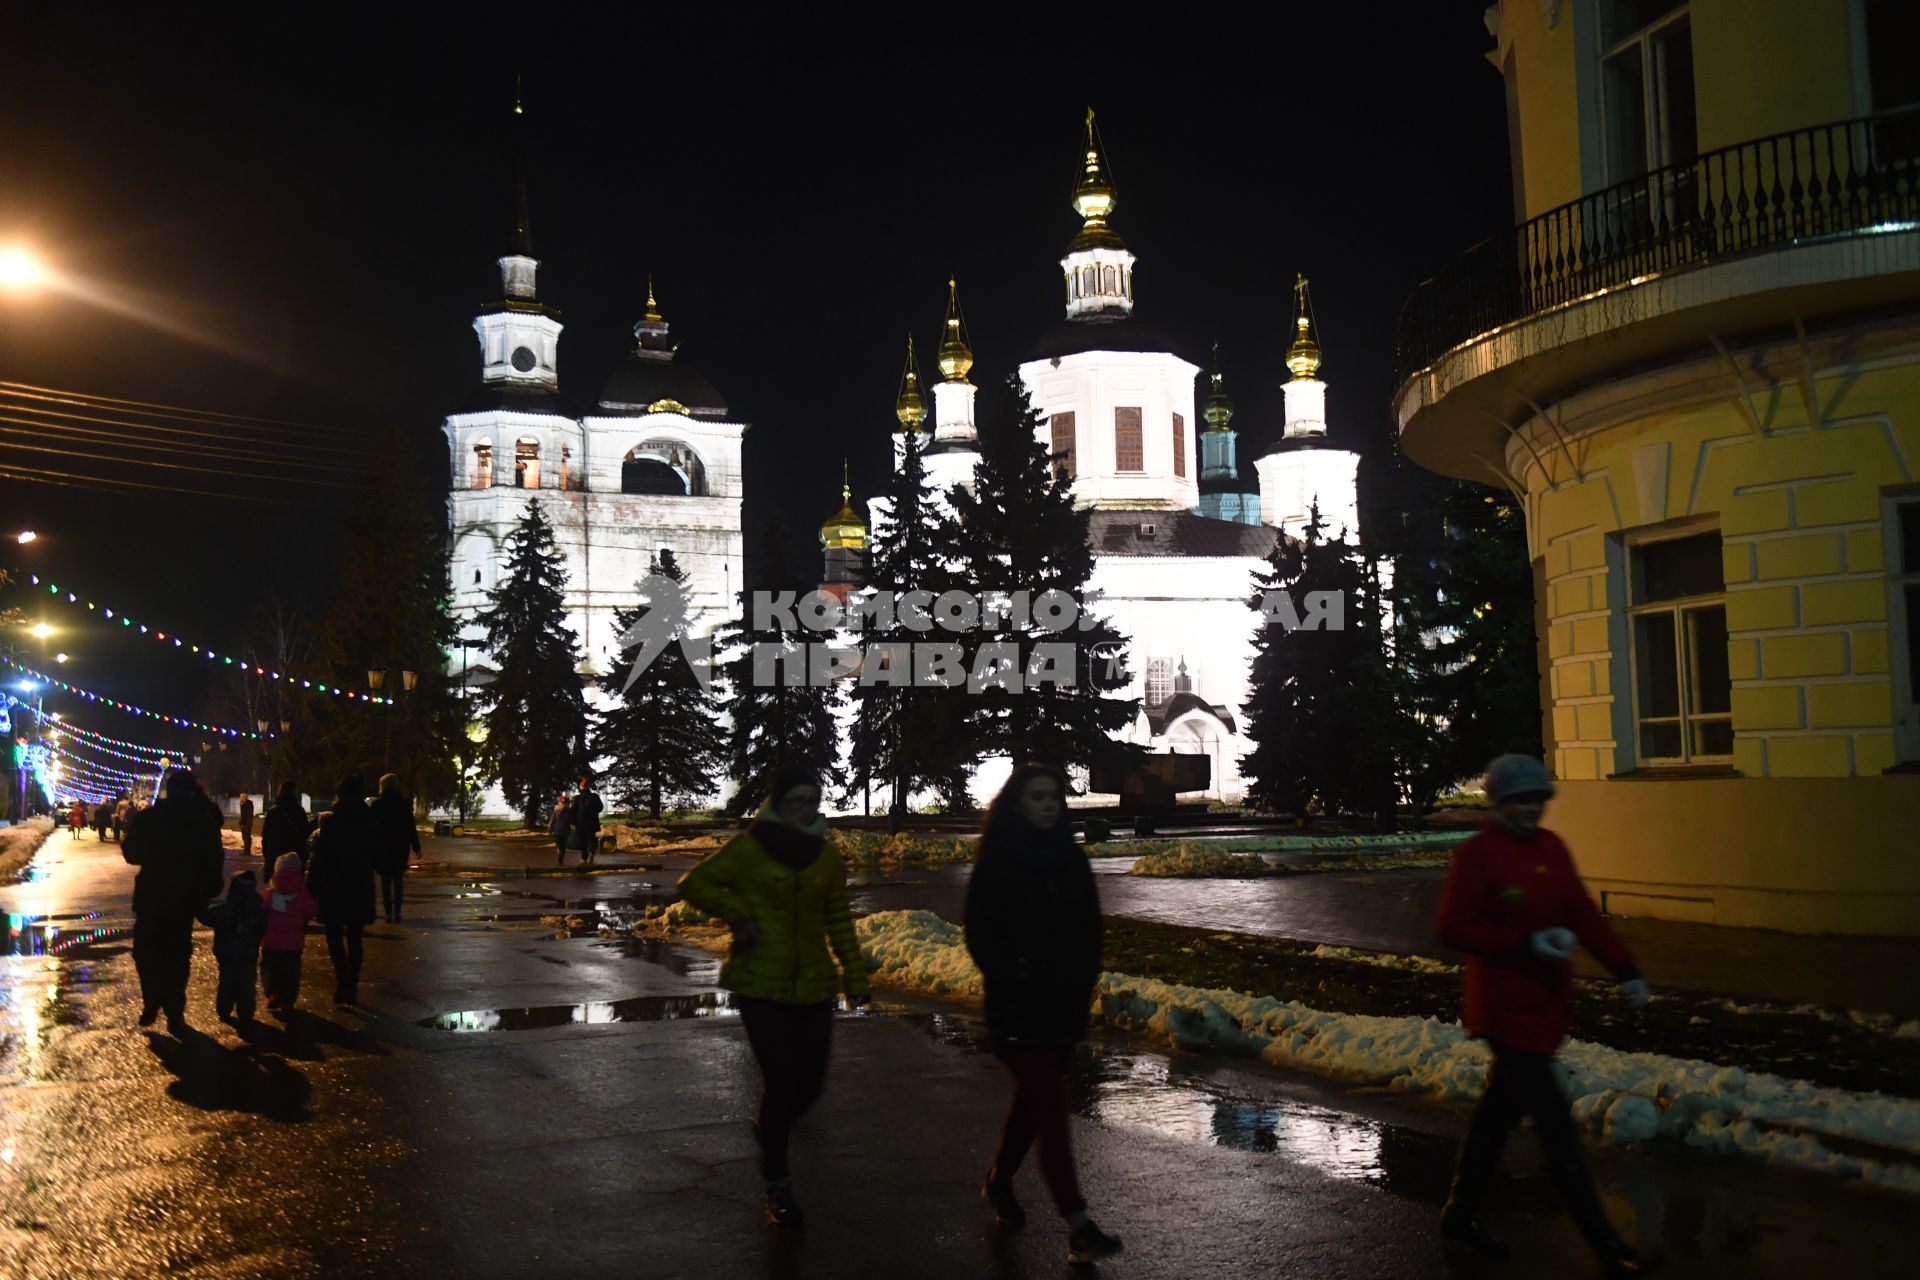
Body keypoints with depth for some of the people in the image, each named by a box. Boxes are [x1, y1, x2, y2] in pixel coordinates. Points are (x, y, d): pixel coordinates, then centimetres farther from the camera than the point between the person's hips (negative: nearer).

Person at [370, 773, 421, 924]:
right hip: (401, 846, 1)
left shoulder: (377, 804, -4)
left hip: (383, 847, -1)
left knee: (386, 880, 4)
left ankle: (389, 913, -2)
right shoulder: (405, 803, 0)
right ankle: (397, 912, 1)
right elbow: (411, 827, 0)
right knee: (398, 879, 9)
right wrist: (416, 846, 4)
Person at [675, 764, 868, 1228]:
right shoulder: (749, 848, -6)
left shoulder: (826, 855, 7)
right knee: (781, 1082, -7)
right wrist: (739, 914, -11)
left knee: (810, 1083, 6)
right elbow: (695, 884, 0)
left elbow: (838, 920, 14)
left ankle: (770, 1129, 40)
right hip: (760, 985, -4)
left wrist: (855, 976, 9)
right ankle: (777, 1188, 9)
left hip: (813, 985, 4)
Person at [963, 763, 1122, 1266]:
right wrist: (1013, 982, -15)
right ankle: (1078, 1227, -14)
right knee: (1051, 1107, -11)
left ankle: (999, 1182, 40)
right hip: (1018, 1011, -5)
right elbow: (980, 936, -6)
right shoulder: (996, 863, -7)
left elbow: (1090, 931, 13)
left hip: (1066, 1008, 5)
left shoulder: (1072, 860, 7)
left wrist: (1083, 987, 2)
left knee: (1032, 1099, 18)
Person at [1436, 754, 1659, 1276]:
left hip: (1545, 1004, 8)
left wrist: (1623, 967, 5)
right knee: (1556, 1126, -6)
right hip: (1506, 1009, -8)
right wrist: (1526, 944, -23)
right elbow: (1452, 926, -17)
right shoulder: (1476, 855, -14)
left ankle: (1460, 1213, 31)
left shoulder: (1551, 848, 8)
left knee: (1500, 1108, 17)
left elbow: (1582, 912, 12)